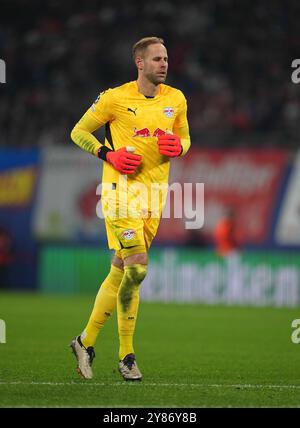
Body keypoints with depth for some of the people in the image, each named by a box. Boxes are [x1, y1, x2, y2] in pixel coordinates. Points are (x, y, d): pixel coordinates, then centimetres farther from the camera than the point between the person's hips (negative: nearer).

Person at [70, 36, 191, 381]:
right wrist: (109, 155, -11)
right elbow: (79, 132, 5)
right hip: (122, 188, -5)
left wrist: (178, 147, -2)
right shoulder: (115, 98, -4)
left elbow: (184, 138, 22)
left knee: (120, 271, 7)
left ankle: (86, 342, 19)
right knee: (137, 268, -16)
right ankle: (126, 356, -2)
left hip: (155, 191, 5)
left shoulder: (176, 100, 10)